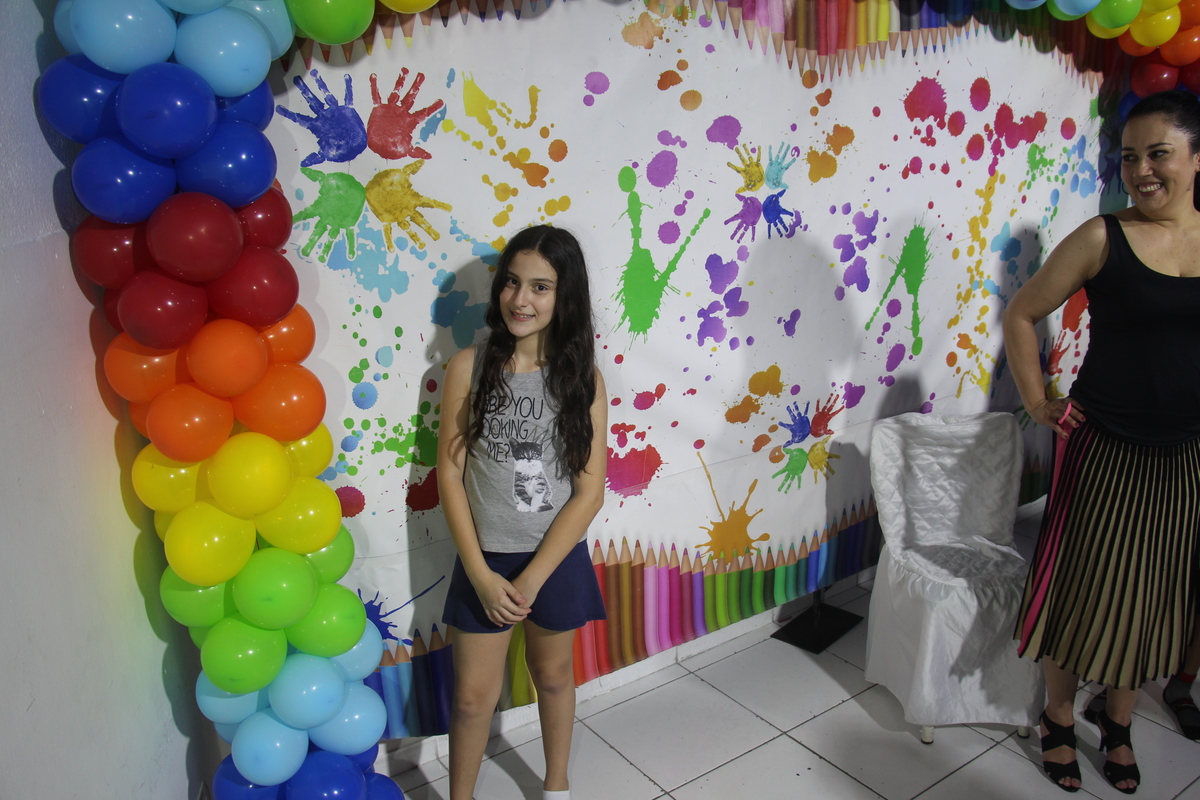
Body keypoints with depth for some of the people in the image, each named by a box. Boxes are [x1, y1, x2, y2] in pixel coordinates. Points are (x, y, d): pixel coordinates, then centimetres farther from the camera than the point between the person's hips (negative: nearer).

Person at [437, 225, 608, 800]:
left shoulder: (582, 379, -10)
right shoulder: (469, 367, -11)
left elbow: (590, 492, -10)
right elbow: (450, 474, -8)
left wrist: (532, 579, -14)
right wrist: (480, 573, -13)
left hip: (557, 558, 1)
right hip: (484, 559, 0)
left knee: (553, 674, 22)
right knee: (473, 695, 11)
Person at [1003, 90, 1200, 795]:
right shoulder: (1103, 239, -10)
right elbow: (1022, 314, -4)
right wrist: (1038, 404, -7)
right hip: (1105, 449, -3)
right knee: (1082, 586, 7)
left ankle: (1119, 724, 37)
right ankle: (1059, 718, 30)